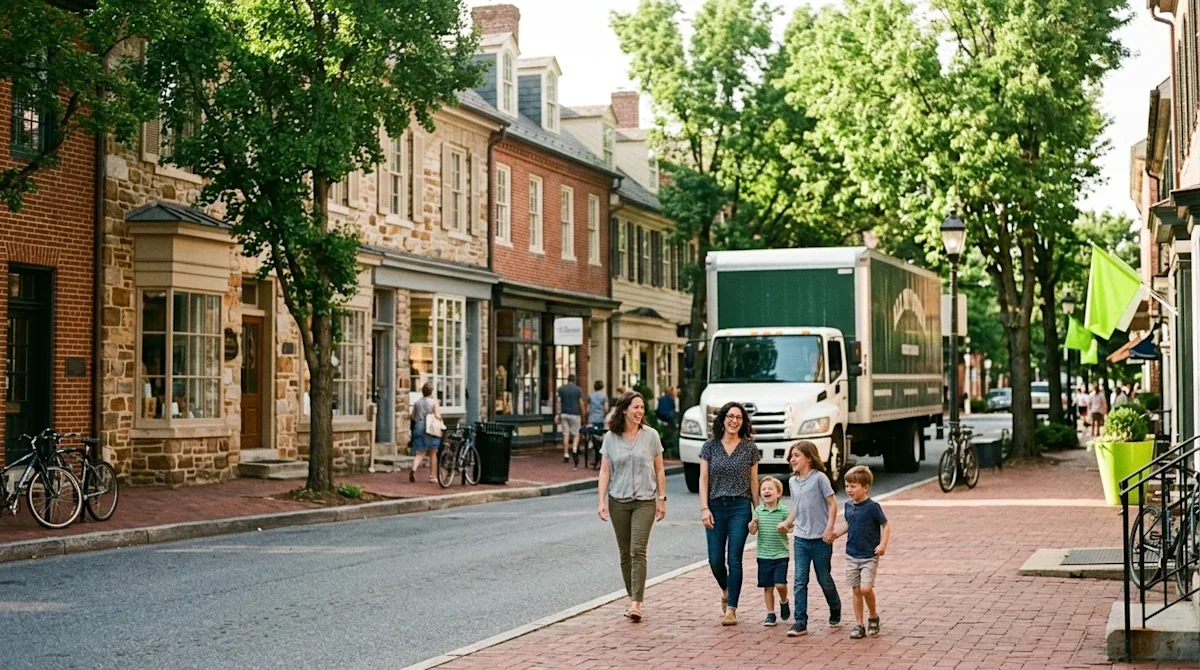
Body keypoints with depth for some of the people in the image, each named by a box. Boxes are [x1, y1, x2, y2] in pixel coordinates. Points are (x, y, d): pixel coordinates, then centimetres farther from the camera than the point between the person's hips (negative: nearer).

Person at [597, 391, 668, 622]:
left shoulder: (650, 435, 0)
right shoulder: (611, 438, 1)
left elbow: (659, 470, 4)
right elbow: (604, 471, 2)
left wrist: (662, 499, 1)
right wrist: (602, 502, -5)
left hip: (644, 501, -2)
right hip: (618, 502, 2)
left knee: (638, 551, -12)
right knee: (625, 553, 8)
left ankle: (636, 603, -15)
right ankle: (632, 597, 21)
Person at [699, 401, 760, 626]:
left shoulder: (750, 448, 3)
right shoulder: (710, 446, 4)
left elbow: (753, 481, 6)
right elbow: (703, 479, 2)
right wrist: (704, 508, -7)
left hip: (740, 508, -1)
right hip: (716, 506, 1)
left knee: (734, 560, -4)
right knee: (715, 560, 2)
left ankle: (731, 609, 0)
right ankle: (726, 590, 33)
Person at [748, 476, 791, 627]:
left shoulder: (784, 510, -4)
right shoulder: (758, 510, 3)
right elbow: (752, 531, 0)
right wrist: (754, 522, -21)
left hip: (780, 554, -2)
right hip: (764, 555, 2)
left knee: (780, 584, -10)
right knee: (768, 586, 6)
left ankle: (784, 602, 20)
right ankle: (770, 614, 17)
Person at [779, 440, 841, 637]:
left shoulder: (819, 478, -10)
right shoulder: (793, 482, 8)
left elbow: (832, 504, -10)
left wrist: (829, 528, -16)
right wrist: (787, 522, 5)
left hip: (820, 539, -5)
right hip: (800, 538, 5)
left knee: (824, 579, 9)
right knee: (800, 581, -1)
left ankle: (835, 612, 32)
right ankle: (800, 622, -1)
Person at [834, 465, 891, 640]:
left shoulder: (872, 507, -13)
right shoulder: (848, 506, 4)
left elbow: (886, 526, -8)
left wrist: (883, 544, -19)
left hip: (869, 557, -5)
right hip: (852, 555, 5)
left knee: (866, 588, -16)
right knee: (856, 591, 7)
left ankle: (873, 616, 10)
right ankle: (859, 625, 14)